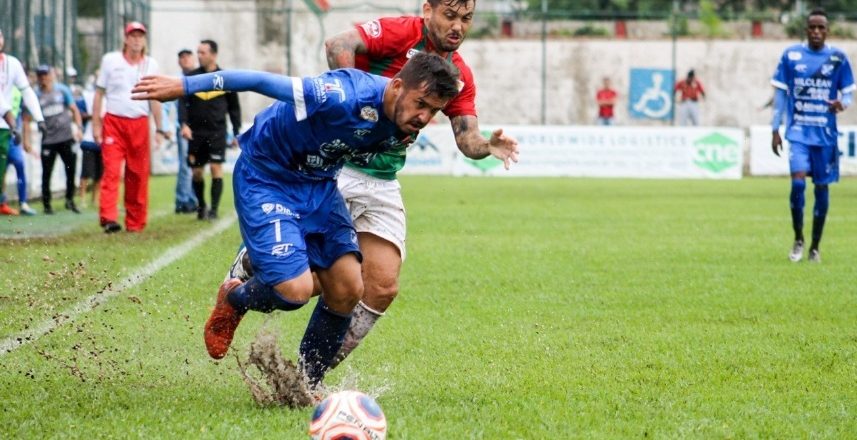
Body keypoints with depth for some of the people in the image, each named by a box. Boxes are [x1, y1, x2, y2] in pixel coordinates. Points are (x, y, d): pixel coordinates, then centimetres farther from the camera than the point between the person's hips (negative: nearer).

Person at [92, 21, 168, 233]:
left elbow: (155, 98, 14)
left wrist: (160, 129, 9)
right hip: (113, 122, -2)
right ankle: (108, 218, -23)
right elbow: (99, 93, 8)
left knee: (138, 175, 1)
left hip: (140, 124, 2)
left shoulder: (151, 64, 11)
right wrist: (96, 124, 1)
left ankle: (135, 223, 9)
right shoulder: (110, 60, 6)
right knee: (111, 171, -14)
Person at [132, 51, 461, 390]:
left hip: (319, 183, 7)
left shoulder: (403, 127, -11)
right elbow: (262, 82, -30)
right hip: (265, 180, -7)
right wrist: (186, 86, -28)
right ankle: (233, 301, 15)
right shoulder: (346, 96, -35)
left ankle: (307, 386, 16)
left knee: (347, 290, -4)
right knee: (296, 289, -20)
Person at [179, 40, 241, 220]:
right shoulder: (191, 77, 6)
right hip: (196, 132, 2)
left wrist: (236, 133, 8)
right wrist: (184, 124, -13)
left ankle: (214, 209, -8)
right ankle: (201, 207, 21)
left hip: (217, 132, -2)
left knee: (216, 168, -11)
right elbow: (183, 102, 3)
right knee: (197, 172, 5)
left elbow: (234, 107, 11)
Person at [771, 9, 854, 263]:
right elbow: (780, 93, 6)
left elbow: (848, 94, 6)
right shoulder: (791, 56, 1)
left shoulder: (838, 59, 1)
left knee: (822, 187, 5)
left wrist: (842, 103, -18)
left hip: (826, 134, 1)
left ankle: (815, 247, 18)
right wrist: (775, 130, 4)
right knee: (798, 182, -16)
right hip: (798, 132, -1)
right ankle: (798, 239, 4)